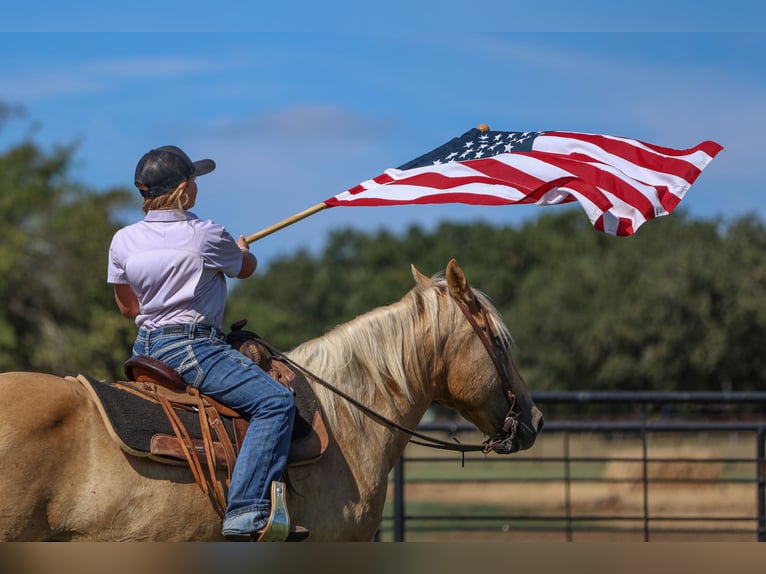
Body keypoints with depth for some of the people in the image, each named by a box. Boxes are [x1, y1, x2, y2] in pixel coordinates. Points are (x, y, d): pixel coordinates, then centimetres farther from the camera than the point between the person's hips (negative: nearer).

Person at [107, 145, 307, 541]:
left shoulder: (123, 241, 4)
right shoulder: (206, 235, -10)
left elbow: (127, 307, 14)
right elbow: (247, 268, 10)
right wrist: (242, 251, 33)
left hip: (145, 344, 8)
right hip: (190, 347, -8)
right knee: (276, 402, -16)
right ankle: (246, 513, -29)